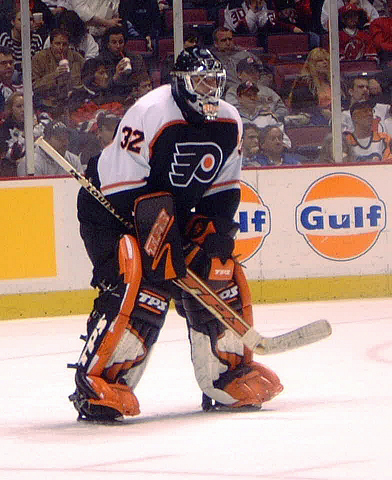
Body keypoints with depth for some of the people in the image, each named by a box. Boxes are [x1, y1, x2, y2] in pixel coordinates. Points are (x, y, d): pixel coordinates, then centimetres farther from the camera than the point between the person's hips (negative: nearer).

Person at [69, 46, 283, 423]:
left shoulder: (228, 124, -3)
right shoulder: (150, 114, -26)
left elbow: (224, 188, 7)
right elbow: (122, 187, -26)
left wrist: (215, 229, -10)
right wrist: (157, 234, -29)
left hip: (173, 213, 8)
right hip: (110, 209, -8)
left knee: (219, 272, -1)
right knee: (142, 283, -26)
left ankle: (229, 376, 14)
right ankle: (96, 384, -24)